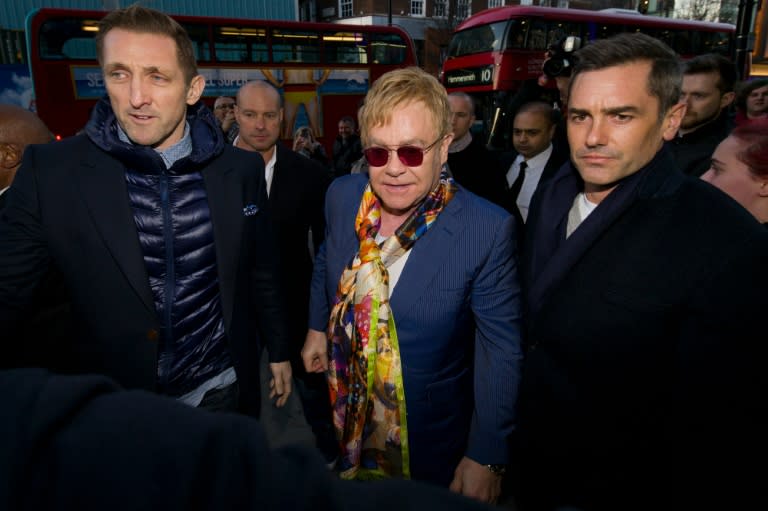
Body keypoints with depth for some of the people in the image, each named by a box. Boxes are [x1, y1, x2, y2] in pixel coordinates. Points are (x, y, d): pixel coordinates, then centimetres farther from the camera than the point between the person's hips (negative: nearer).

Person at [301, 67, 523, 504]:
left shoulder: (489, 230, -26)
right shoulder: (341, 195, -12)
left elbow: (501, 352, -19)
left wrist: (486, 458, -16)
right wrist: (317, 327, 14)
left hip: (431, 439, -3)